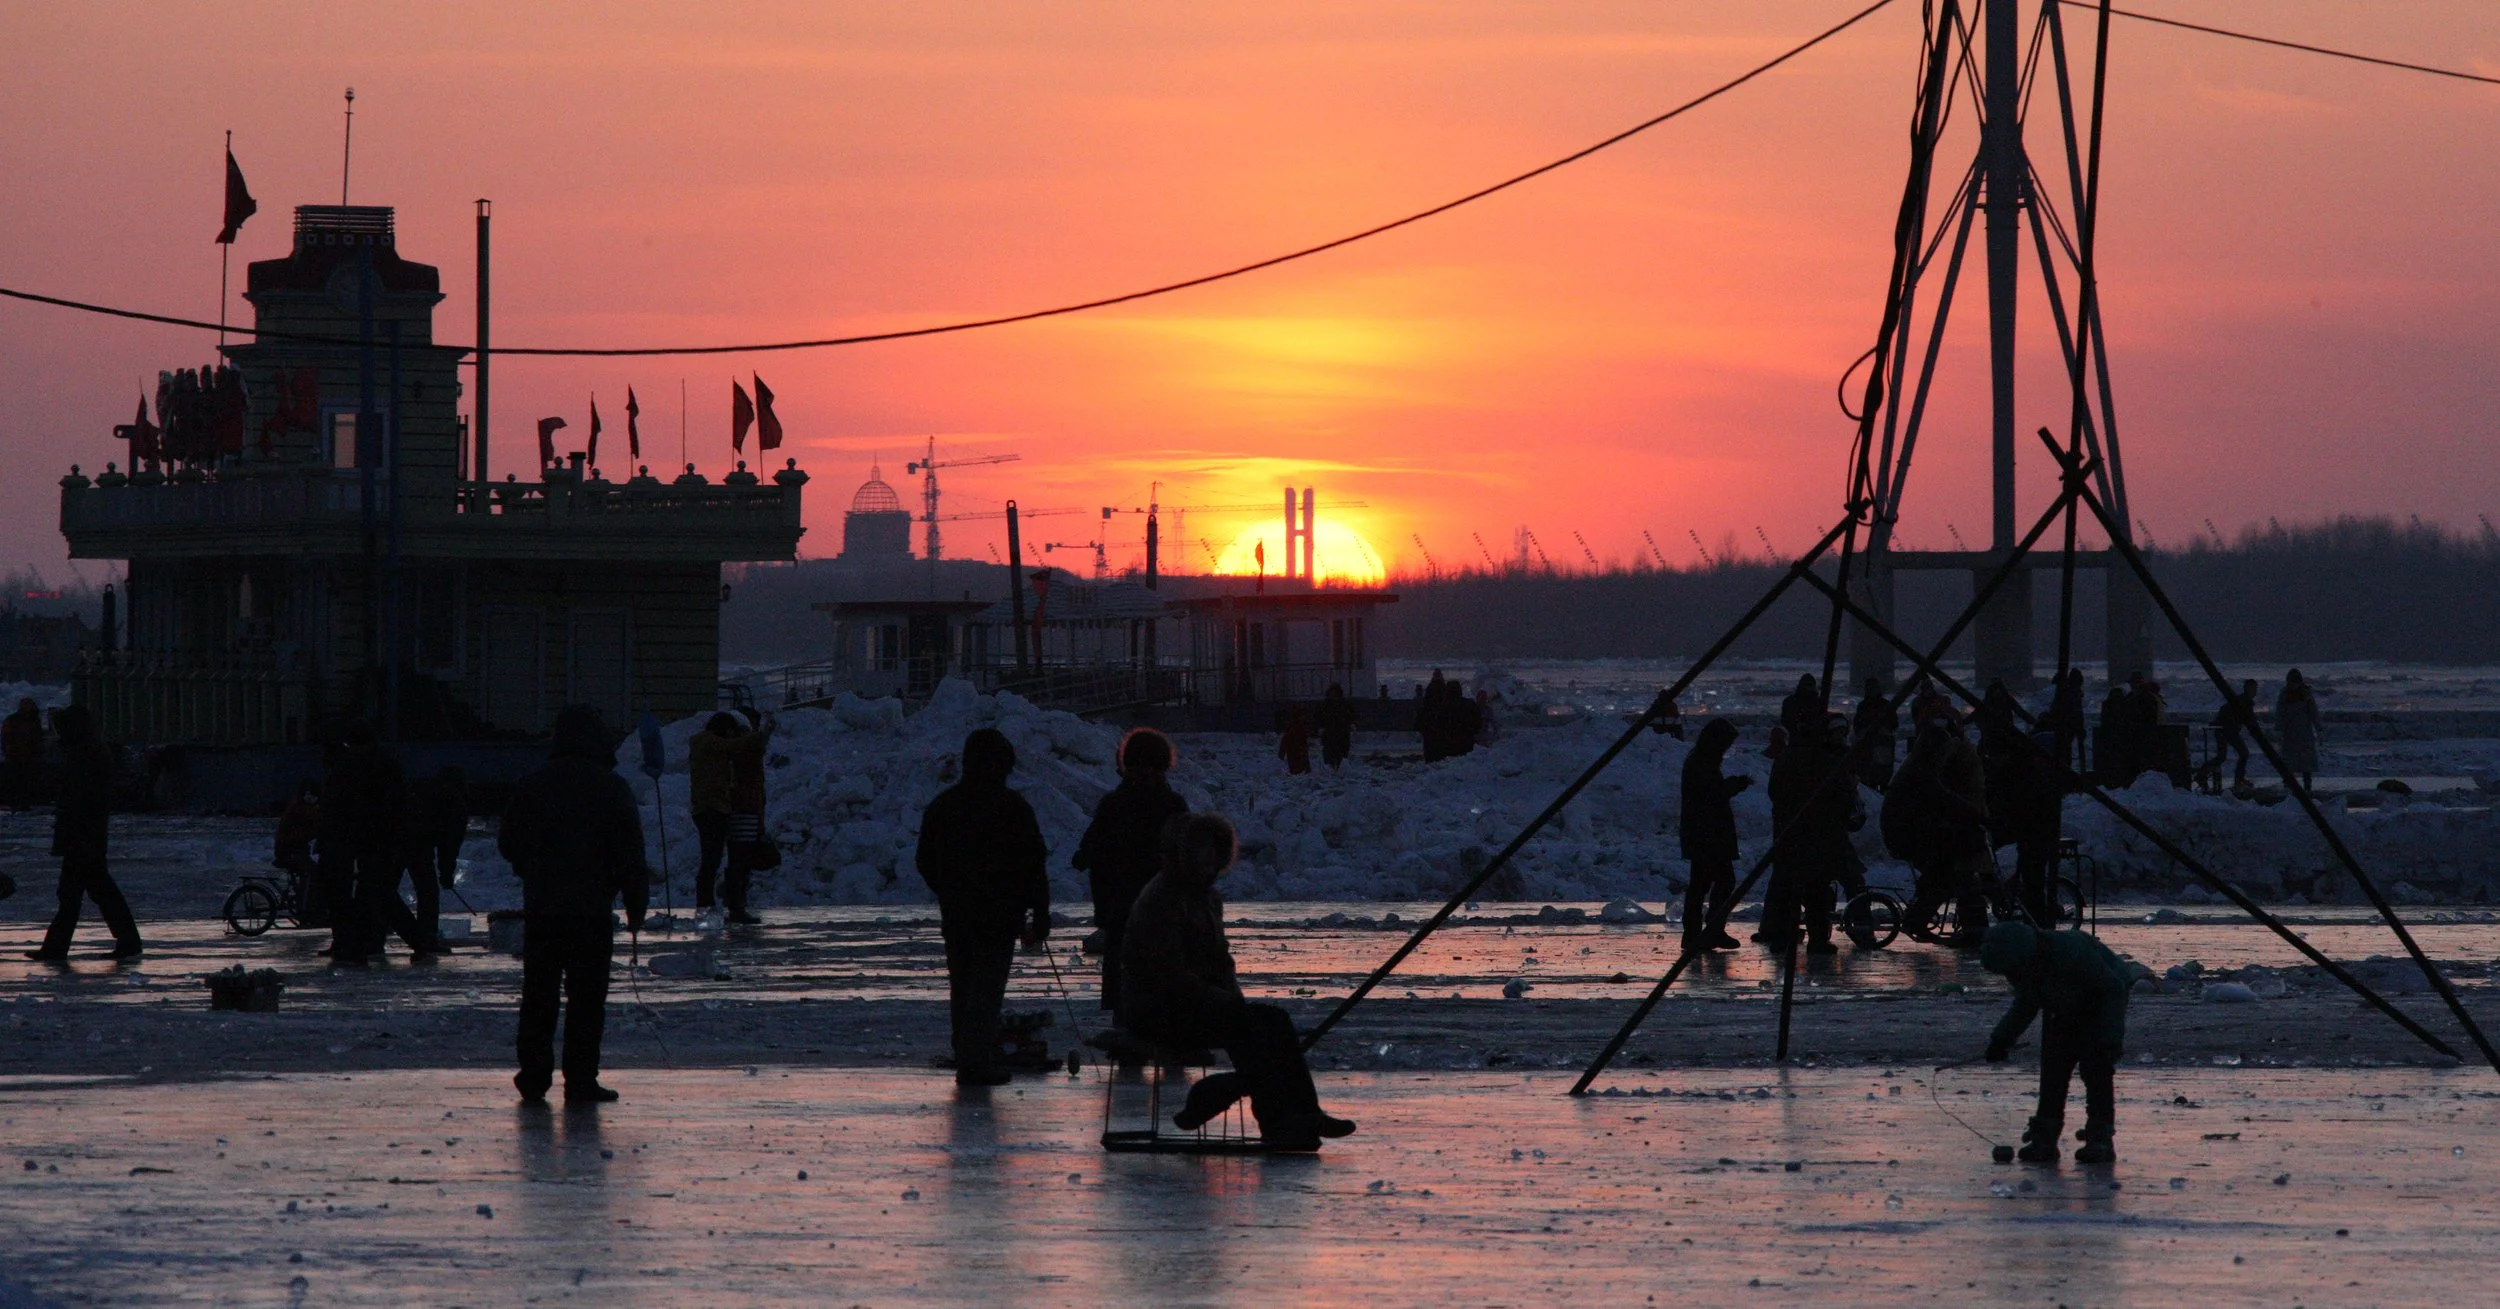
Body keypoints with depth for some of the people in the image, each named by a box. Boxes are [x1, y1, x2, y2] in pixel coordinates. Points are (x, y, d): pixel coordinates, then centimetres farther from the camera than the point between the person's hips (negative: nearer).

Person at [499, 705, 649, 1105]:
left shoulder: (533, 785, 3)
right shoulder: (613, 789, -5)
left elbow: (508, 843, 11)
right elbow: (630, 853, -6)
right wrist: (636, 904, 2)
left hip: (540, 908, 3)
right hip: (592, 910, -3)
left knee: (538, 997, 10)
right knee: (587, 997, 1)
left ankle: (534, 1076, 8)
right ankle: (580, 1080, -1)